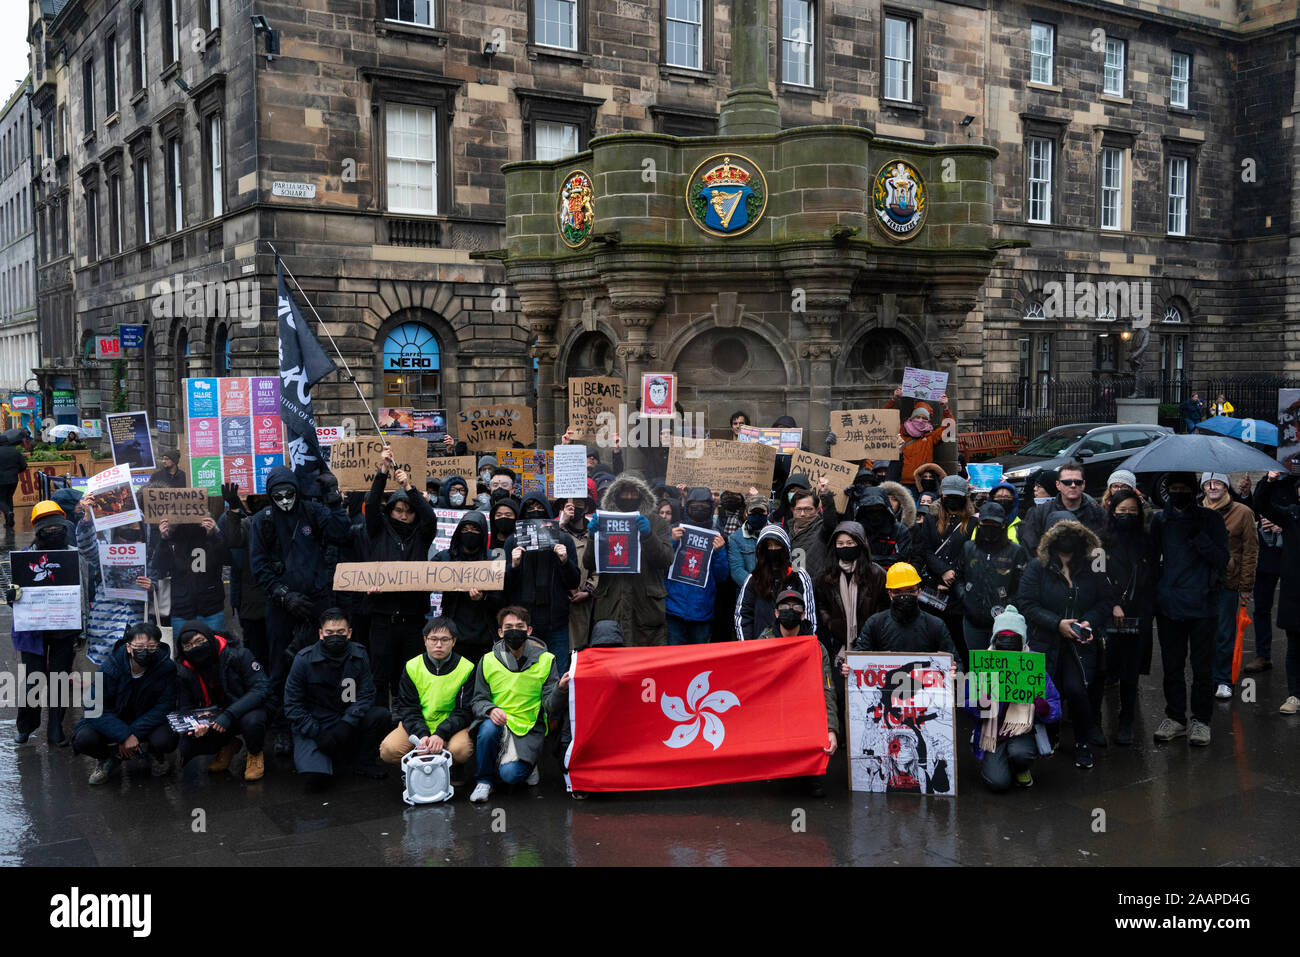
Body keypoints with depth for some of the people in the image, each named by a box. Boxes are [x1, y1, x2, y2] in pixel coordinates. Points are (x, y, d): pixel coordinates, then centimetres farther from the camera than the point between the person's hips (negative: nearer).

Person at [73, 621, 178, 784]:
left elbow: (164, 707, -18)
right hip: (113, 721, 1)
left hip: (148, 722, 0)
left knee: (165, 740, -33)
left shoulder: (166, 668, -18)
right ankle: (107, 758, 9)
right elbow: (94, 708, -21)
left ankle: (155, 755, 8)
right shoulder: (112, 665, -18)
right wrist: (123, 736, -32)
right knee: (83, 739, -28)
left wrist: (134, 734, -29)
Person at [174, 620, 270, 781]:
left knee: (252, 721, -38)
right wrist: (195, 725, -25)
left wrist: (230, 714, -34)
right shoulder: (184, 673, -4)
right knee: (187, 746, -20)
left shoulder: (237, 655, -18)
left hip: (245, 710, -4)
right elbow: (185, 708, 1)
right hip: (211, 721, 4)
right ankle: (228, 745, 12)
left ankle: (255, 755, -2)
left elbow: (261, 688, -23)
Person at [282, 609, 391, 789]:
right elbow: (292, 705, -9)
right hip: (314, 726, -3)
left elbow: (366, 695, -7)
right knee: (315, 777, -26)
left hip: (348, 722, 3)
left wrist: (346, 724, -23)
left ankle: (362, 761, 1)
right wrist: (317, 734, -18)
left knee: (380, 715, -24)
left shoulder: (359, 655, -4)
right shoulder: (304, 660, -11)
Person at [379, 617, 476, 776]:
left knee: (460, 750, -34)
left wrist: (441, 734, -24)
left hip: (452, 726, -2)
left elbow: (465, 711, -9)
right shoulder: (412, 667, 0)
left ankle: (453, 769, 1)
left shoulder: (466, 668, -7)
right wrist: (421, 735, -21)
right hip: (416, 727, 2)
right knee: (388, 750, -25)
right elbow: (407, 709, -2)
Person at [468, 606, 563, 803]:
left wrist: (559, 689, -26)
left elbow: (551, 708, -4)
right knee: (488, 727, -34)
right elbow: (478, 701, 6)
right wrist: (490, 710, -17)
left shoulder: (545, 661, 0)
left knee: (510, 774, -26)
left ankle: (528, 766, 13)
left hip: (528, 729, -2)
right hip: (498, 722, 2)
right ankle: (484, 781, -9)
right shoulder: (488, 661, 4)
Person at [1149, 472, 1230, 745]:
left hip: (1201, 605, -3)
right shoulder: (1160, 520, 8)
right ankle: (1175, 717, 21)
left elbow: (1222, 561, -7)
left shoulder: (1210, 519, 0)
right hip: (1168, 605, 3)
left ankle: (1201, 720, 16)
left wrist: (1198, 535, -19)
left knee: (1202, 666, 4)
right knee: (1172, 665, 10)